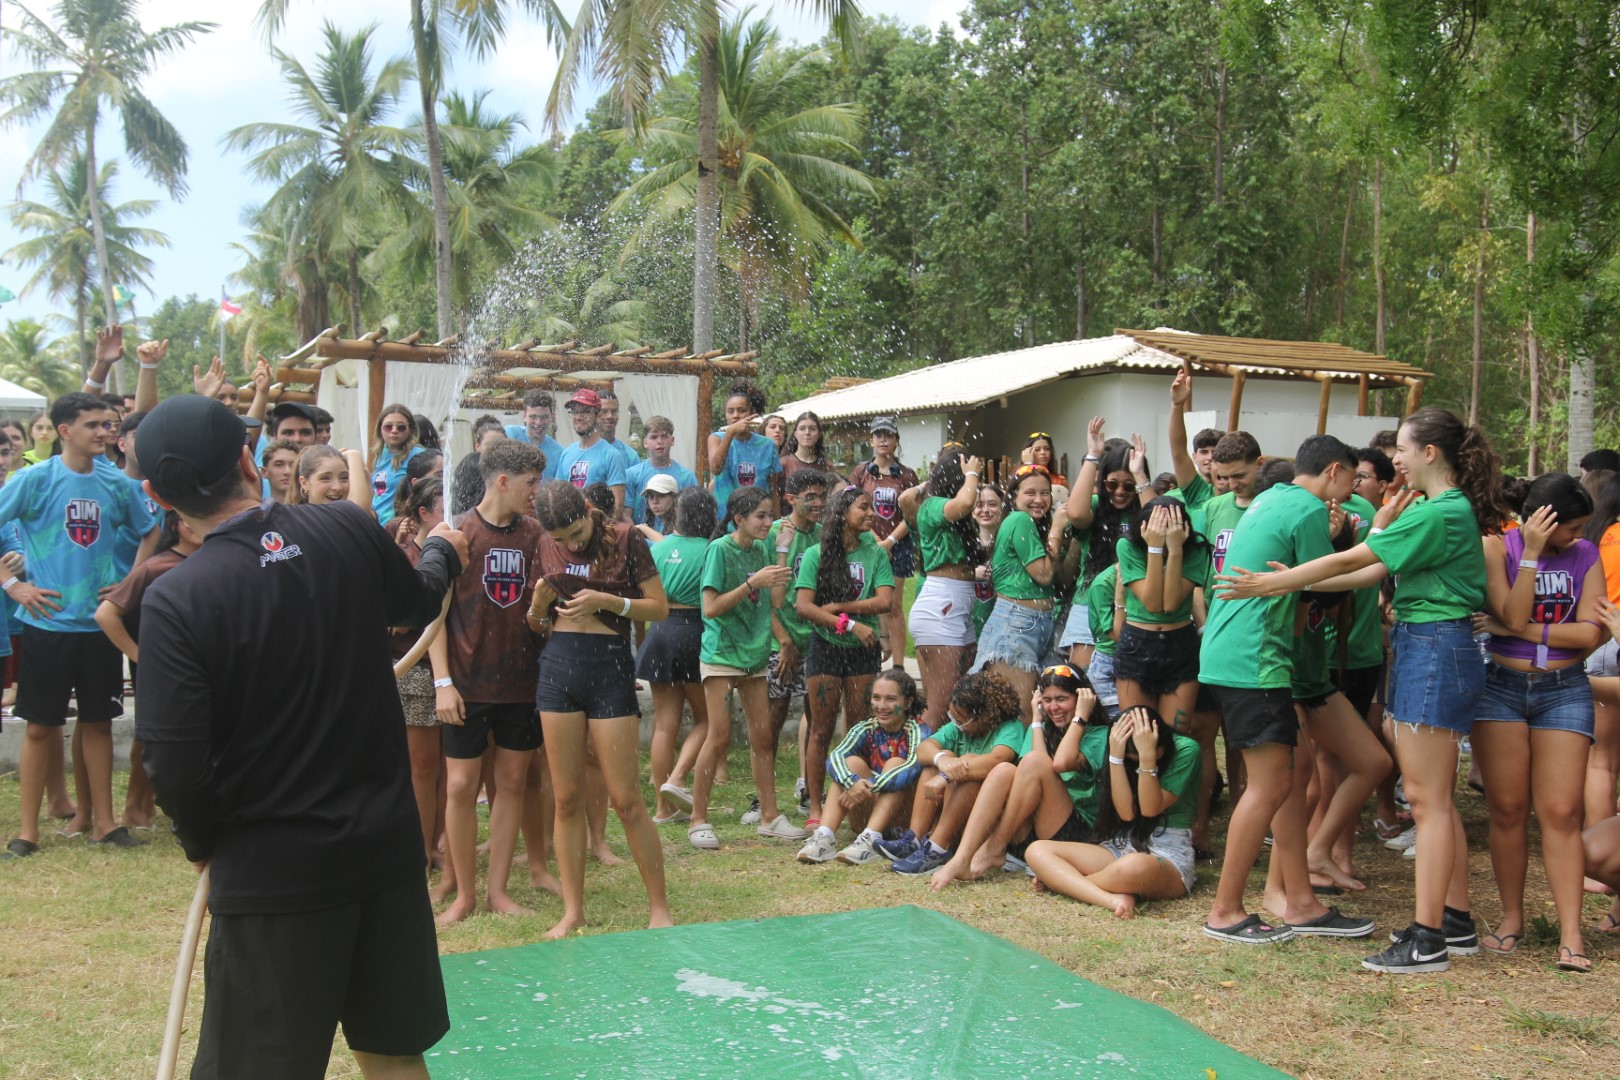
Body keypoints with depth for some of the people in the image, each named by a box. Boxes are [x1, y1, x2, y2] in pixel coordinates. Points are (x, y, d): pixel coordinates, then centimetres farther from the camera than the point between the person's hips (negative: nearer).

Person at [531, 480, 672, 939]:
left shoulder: (626, 539, -5)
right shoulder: (546, 547, 7)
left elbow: (660, 608, -3)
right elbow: (537, 624, 14)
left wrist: (607, 601, -16)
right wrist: (539, 602, -8)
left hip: (610, 665, -4)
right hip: (557, 666, 4)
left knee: (626, 799, -3)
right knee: (567, 798, 6)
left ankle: (659, 906, 9)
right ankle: (572, 910, 15)